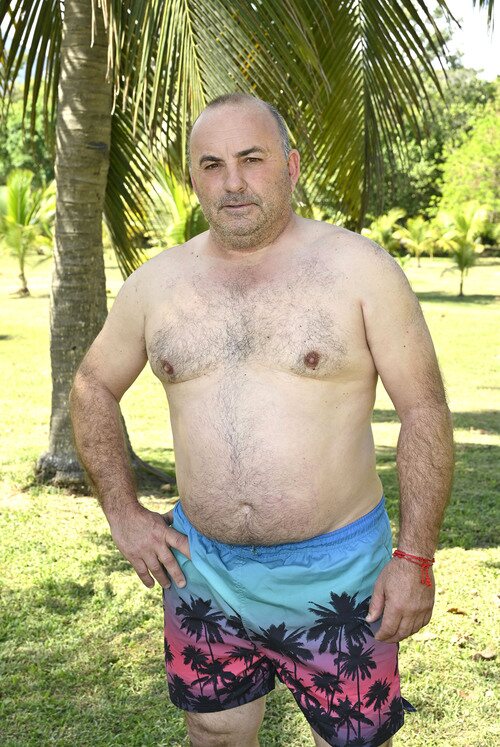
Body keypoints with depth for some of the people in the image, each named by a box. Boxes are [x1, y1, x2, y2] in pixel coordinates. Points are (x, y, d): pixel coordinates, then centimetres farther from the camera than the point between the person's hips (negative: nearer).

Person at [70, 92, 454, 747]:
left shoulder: (359, 268, -8)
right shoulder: (157, 283, 2)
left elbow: (424, 409, -7)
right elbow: (92, 387, 15)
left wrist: (416, 557, -11)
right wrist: (122, 512, 6)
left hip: (336, 575, -3)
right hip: (200, 569, 4)